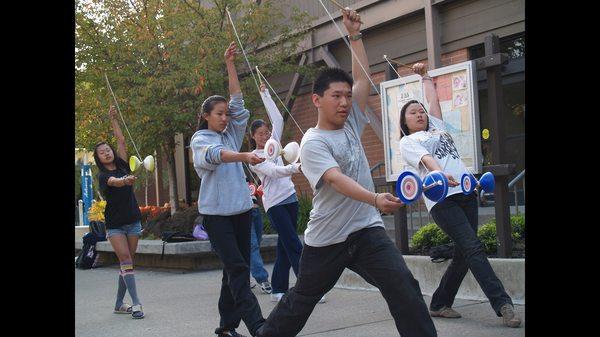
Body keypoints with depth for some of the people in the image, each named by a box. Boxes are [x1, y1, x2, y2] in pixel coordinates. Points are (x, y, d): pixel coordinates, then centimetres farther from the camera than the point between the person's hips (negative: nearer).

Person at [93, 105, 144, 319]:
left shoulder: (122, 166, 8)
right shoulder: (103, 175, -6)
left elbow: (121, 140, 9)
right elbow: (114, 182, -29)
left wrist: (113, 119, 13)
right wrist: (126, 180, -49)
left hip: (132, 221, 5)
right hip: (114, 224, -4)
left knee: (127, 262, 5)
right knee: (125, 260, -15)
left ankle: (119, 304, 13)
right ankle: (136, 303, -19)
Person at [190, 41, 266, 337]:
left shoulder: (232, 134, 14)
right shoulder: (200, 139, -3)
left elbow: (237, 102, 6)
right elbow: (216, 154, -25)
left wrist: (230, 64, 1)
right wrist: (244, 156, -44)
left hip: (241, 209, 6)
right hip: (216, 212, -6)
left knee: (236, 269, 6)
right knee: (237, 268, -13)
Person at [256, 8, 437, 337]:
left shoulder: (350, 124, 6)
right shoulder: (312, 143, -14)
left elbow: (362, 79, 9)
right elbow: (337, 180, -30)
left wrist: (354, 35, 4)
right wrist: (376, 199, -46)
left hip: (366, 230, 4)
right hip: (326, 239, -4)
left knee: (404, 288, -13)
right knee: (302, 299, 14)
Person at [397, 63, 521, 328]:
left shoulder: (437, 128, 28)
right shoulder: (407, 142, 9)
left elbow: (434, 100, 33)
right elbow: (425, 159, -11)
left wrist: (424, 75, 47)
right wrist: (440, 174, -30)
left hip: (466, 193, 7)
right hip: (441, 199, -7)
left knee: (463, 255, 3)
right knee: (473, 249, -18)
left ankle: (439, 304, 14)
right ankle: (502, 304, -23)